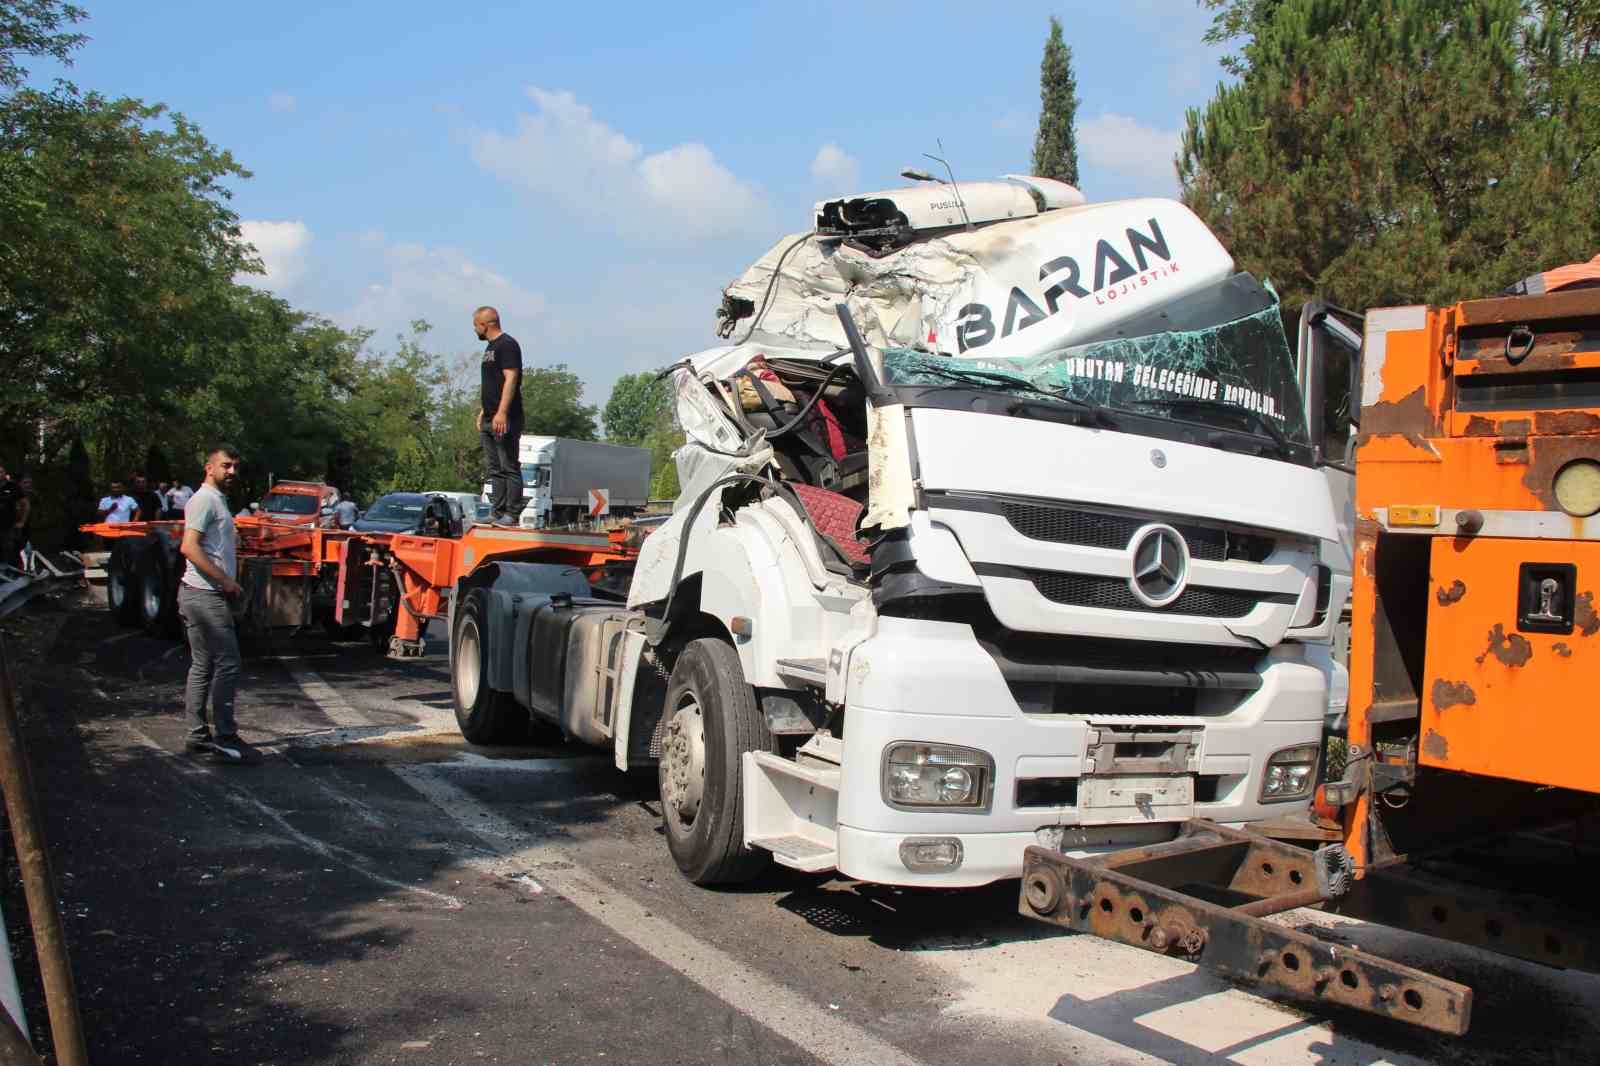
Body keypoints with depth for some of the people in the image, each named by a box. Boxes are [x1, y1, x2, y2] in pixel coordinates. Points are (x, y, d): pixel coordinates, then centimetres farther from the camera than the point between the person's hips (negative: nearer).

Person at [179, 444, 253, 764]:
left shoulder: (218, 500, 19)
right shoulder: (205, 500, -12)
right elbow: (189, 547, -22)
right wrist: (225, 581, -20)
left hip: (210, 596, 10)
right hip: (205, 595, -10)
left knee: (203, 666, 12)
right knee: (227, 664, -9)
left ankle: (199, 735, 18)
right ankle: (224, 737, -5)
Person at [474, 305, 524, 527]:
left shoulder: (507, 345, -9)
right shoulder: (490, 347, 21)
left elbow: (510, 379, -18)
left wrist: (502, 413, -24)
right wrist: (482, 412, 23)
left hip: (504, 420, -10)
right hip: (489, 420, 10)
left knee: (509, 467, -8)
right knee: (495, 469, 10)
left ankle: (512, 514, -8)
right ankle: (498, 512, 13)